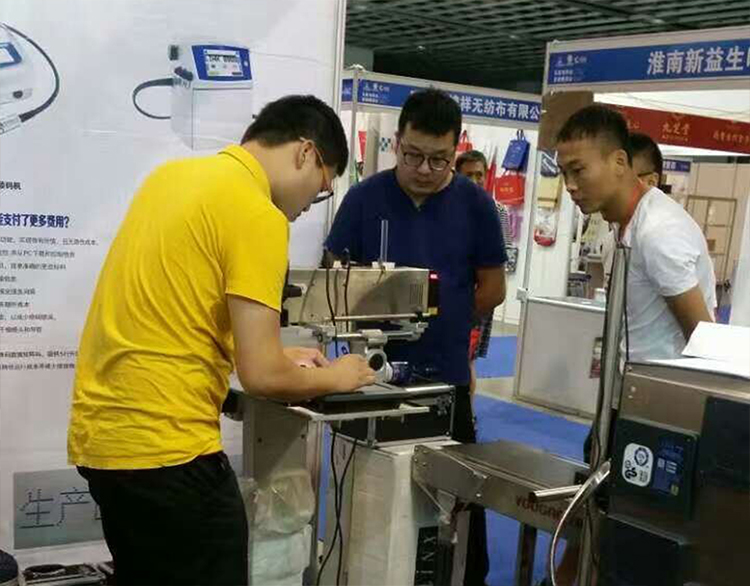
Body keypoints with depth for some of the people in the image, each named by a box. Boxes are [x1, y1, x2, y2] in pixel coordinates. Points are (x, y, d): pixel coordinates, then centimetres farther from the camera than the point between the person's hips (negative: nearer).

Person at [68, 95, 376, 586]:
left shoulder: (172, 175, 10)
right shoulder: (257, 215, -16)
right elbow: (262, 376, -17)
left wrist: (279, 355, 20)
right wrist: (333, 379, 2)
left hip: (100, 433, 9)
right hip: (163, 446, -9)